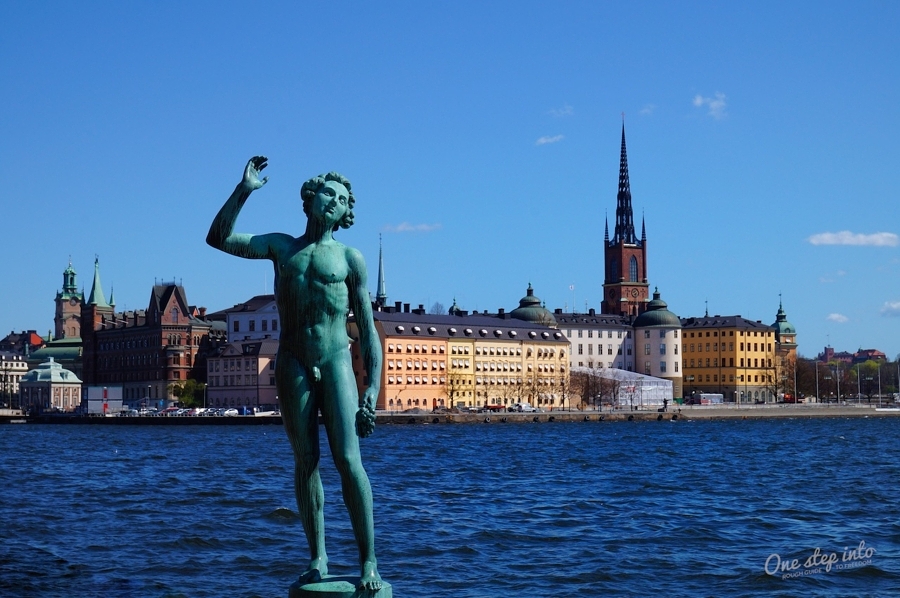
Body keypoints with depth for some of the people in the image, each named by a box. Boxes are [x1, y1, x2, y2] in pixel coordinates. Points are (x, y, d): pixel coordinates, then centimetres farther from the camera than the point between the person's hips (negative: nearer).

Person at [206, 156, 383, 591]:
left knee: (348, 460, -11)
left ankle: (369, 562, -9)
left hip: (336, 364, -2)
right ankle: (317, 558, 10)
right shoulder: (281, 247, 13)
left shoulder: (350, 260, 7)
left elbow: (368, 331, 4)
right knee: (306, 462, 3)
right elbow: (219, 238, 3)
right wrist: (243, 190, -5)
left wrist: (373, 388, -5)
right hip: (293, 366, 2)